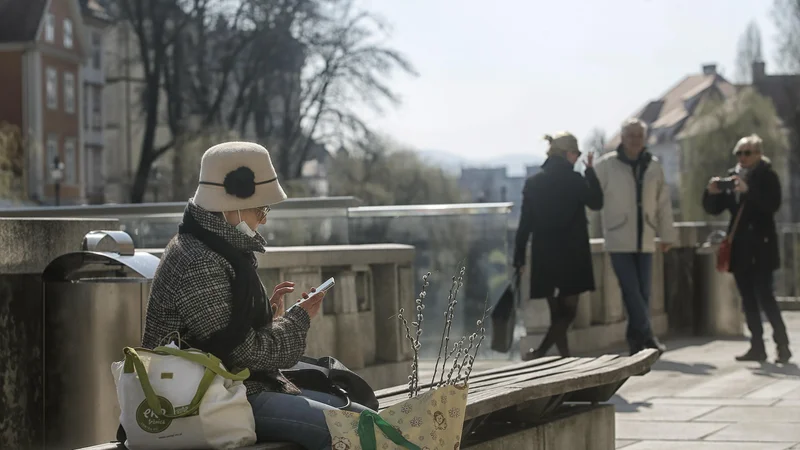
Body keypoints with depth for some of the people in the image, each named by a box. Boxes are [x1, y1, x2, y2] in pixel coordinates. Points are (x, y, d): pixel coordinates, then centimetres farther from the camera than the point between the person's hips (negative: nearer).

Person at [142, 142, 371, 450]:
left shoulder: (225, 251, 14)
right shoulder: (198, 263, -18)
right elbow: (244, 351, -18)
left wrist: (270, 314, 5)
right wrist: (299, 318, -4)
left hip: (249, 386, 11)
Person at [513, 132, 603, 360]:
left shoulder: (533, 182, 3)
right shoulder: (575, 180, -8)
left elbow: (525, 223, 3)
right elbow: (596, 202, 7)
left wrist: (519, 257, 7)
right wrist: (590, 171, 9)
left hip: (544, 255, 4)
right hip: (572, 255, -4)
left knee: (557, 312, 12)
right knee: (568, 310, -2)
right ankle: (540, 352, -19)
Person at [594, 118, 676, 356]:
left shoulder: (654, 165, 9)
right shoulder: (607, 164, -3)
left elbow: (663, 202, 14)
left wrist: (667, 234, 16)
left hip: (644, 239, 4)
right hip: (618, 239, -4)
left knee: (643, 291, 5)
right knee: (631, 290, -11)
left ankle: (637, 341, 14)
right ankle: (647, 338, -11)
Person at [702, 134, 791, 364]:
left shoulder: (767, 176, -3)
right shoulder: (732, 177, 11)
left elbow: (773, 204, -19)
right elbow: (714, 209, 12)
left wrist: (748, 190, -30)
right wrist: (712, 193, -9)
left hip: (761, 246, -6)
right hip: (740, 247, 6)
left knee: (764, 295, -12)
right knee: (748, 298, 6)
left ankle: (782, 343, -6)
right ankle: (757, 347, 10)